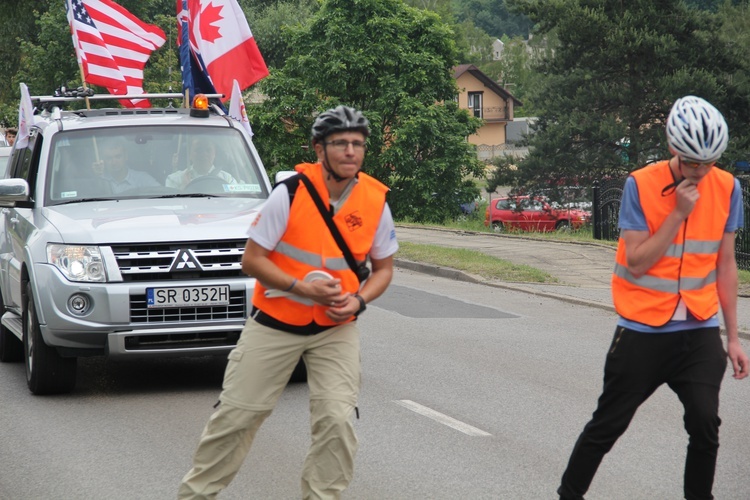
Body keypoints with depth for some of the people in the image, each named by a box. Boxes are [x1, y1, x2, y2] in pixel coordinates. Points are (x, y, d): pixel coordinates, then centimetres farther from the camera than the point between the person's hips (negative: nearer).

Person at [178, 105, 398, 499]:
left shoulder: (376, 201, -6)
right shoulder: (291, 192, -15)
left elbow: (383, 267, 8)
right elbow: (251, 260, -11)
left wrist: (358, 300, -12)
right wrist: (304, 288, -23)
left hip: (336, 329, 2)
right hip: (274, 322, -2)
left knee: (337, 420, -10)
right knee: (236, 416, 4)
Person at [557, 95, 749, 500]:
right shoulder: (641, 185, -11)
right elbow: (636, 262, -15)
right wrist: (679, 213, -21)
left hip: (699, 330, 2)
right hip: (644, 329, -2)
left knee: (705, 423, -13)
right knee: (609, 424, 7)